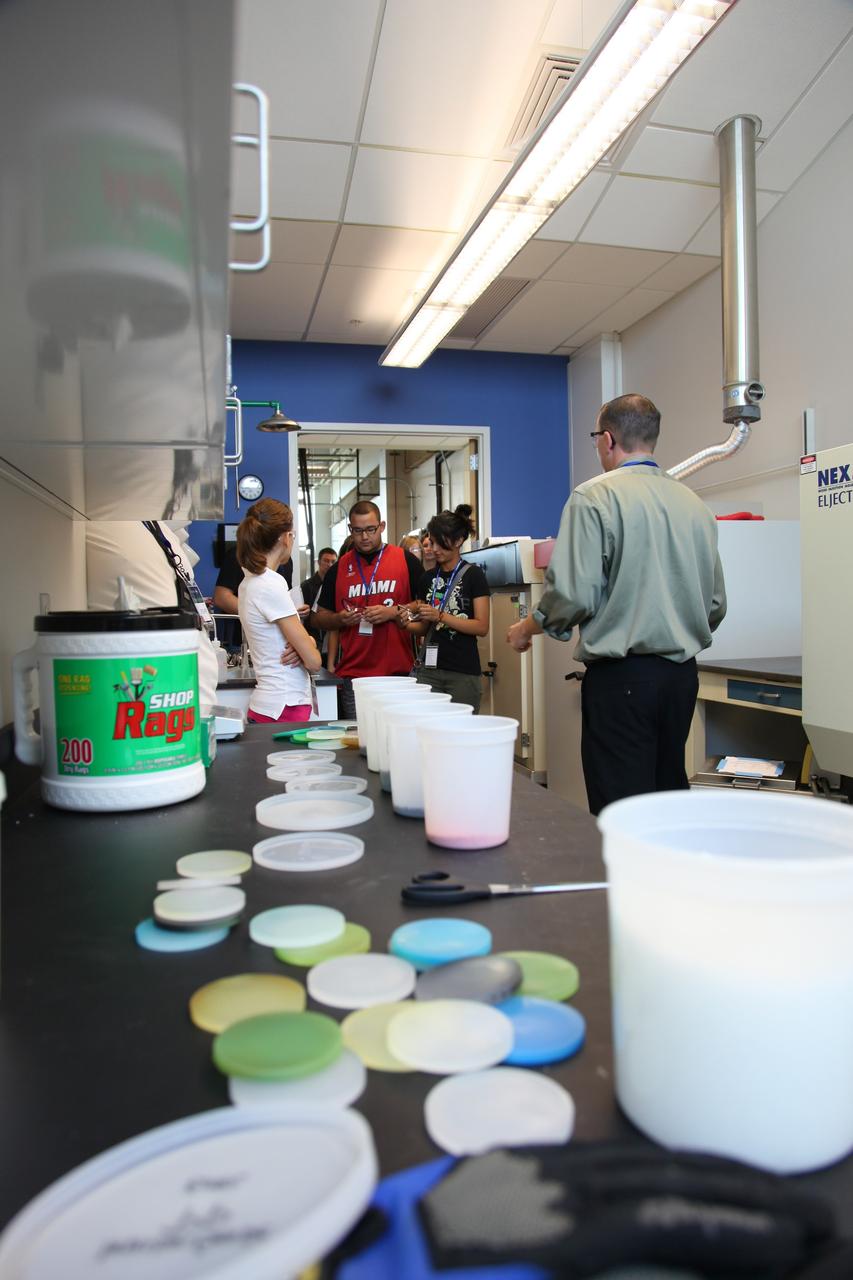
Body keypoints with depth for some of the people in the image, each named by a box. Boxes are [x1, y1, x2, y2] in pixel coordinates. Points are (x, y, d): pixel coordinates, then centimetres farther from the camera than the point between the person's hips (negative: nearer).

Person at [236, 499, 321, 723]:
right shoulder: (271, 586, -17)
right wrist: (310, 644, 6)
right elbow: (314, 661, -16)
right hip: (284, 708, -9)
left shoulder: (249, 582, 10)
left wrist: (302, 644, -5)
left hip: (267, 703, 9)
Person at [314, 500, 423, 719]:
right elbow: (321, 616, 15)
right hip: (352, 674, 2)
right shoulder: (338, 569, 10)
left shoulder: (406, 561, 3)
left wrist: (394, 613, -13)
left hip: (398, 672, -2)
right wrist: (341, 619, -7)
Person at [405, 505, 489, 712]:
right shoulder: (428, 578, 12)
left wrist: (440, 616, -17)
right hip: (429, 668, 4)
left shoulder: (473, 575, -2)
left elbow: (482, 627, -10)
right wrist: (404, 624, -4)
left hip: (463, 673, -4)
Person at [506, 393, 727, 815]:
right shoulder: (694, 503, 10)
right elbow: (716, 604, 14)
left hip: (621, 677, -7)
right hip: (682, 674, 7)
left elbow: (574, 594, -15)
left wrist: (525, 629, 3)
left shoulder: (595, 497, -8)